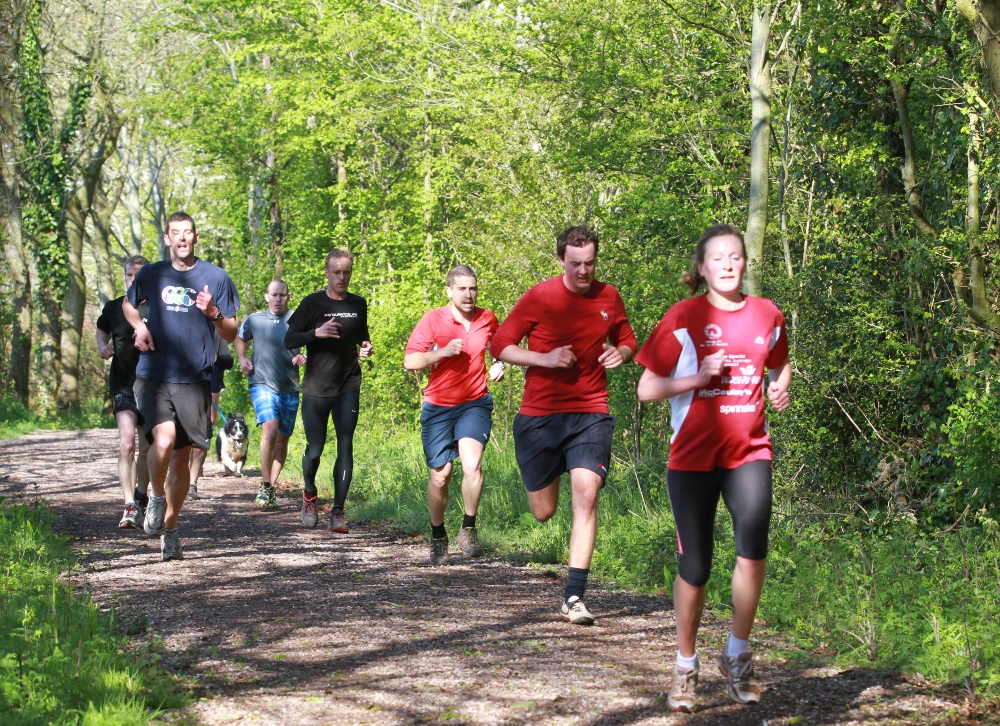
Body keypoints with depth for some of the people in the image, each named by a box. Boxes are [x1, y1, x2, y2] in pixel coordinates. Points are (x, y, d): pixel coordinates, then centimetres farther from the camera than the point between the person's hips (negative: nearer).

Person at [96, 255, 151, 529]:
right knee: (126, 443, -19)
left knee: (147, 449, 11)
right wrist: (102, 346, 3)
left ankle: (141, 496, 36)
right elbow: (102, 330, 24)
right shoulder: (113, 308, 4)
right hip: (123, 385, 0)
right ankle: (130, 507, -21)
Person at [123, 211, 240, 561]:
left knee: (181, 458, 6)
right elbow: (128, 304, 28)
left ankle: (169, 527, 24)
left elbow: (231, 335, 7)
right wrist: (139, 326, 7)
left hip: (194, 379, 1)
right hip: (154, 375, -1)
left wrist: (214, 313, -13)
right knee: (164, 440, -25)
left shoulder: (216, 277, 3)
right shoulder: (151, 275, 7)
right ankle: (156, 497, 3)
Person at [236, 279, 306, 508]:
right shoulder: (254, 320, 4)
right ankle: (265, 485, -11)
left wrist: (305, 358, -19)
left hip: (289, 388, 2)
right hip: (262, 384, -1)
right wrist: (242, 359, 7)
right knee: (270, 431, -21)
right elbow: (241, 339, 24)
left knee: (282, 439, 8)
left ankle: (271, 486, 22)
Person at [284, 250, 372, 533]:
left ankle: (338, 510, -4)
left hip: (348, 387, 2)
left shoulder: (358, 304, 8)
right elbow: (289, 340, -3)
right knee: (315, 449, 2)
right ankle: (309, 494, 30)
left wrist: (365, 346, 2)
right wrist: (316, 333, -20)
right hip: (316, 388, -2)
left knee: (345, 446, -7)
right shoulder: (313, 303, -2)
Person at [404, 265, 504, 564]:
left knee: (472, 464, -23)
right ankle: (438, 534, 26)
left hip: (475, 404, 1)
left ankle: (468, 529, -9)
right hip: (438, 407, 0)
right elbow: (409, 362, -11)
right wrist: (442, 352, -24)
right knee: (440, 475, 3)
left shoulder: (488, 319, 2)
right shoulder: (433, 320, -7)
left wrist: (499, 364, 4)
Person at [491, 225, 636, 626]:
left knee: (586, 493, -19)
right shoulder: (539, 298, -5)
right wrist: (545, 359, -17)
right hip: (539, 415, -1)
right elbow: (500, 345, -2)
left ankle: (574, 596, -14)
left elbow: (627, 340, 21)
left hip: (590, 415, 1)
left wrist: (621, 353, -4)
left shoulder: (609, 298, 5)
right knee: (543, 512, 8)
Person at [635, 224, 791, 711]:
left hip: (748, 452, 2)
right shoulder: (683, 318, -4)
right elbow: (646, 389, -4)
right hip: (693, 457, -1)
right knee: (694, 566, 2)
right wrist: (699, 377, -17)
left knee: (753, 546, -21)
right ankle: (685, 667, 23)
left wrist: (779, 389, 3)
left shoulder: (767, 316, 5)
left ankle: (738, 654, -1)